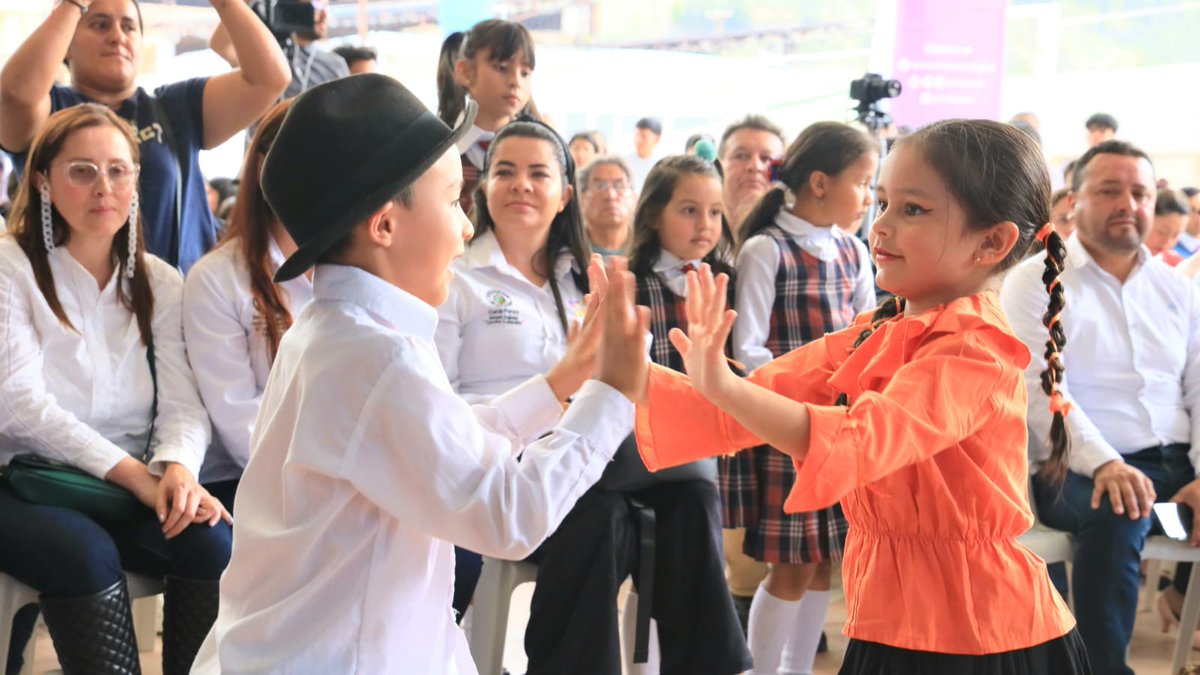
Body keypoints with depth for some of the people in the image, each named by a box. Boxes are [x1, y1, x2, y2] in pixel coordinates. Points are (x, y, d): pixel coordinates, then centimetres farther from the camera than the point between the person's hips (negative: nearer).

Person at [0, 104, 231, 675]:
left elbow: (182, 403, 1)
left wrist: (177, 467, -24)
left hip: (134, 488, 4)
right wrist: (134, 473, -22)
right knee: (83, 553, -34)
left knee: (213, 539, -25)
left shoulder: (160, 282, 10)